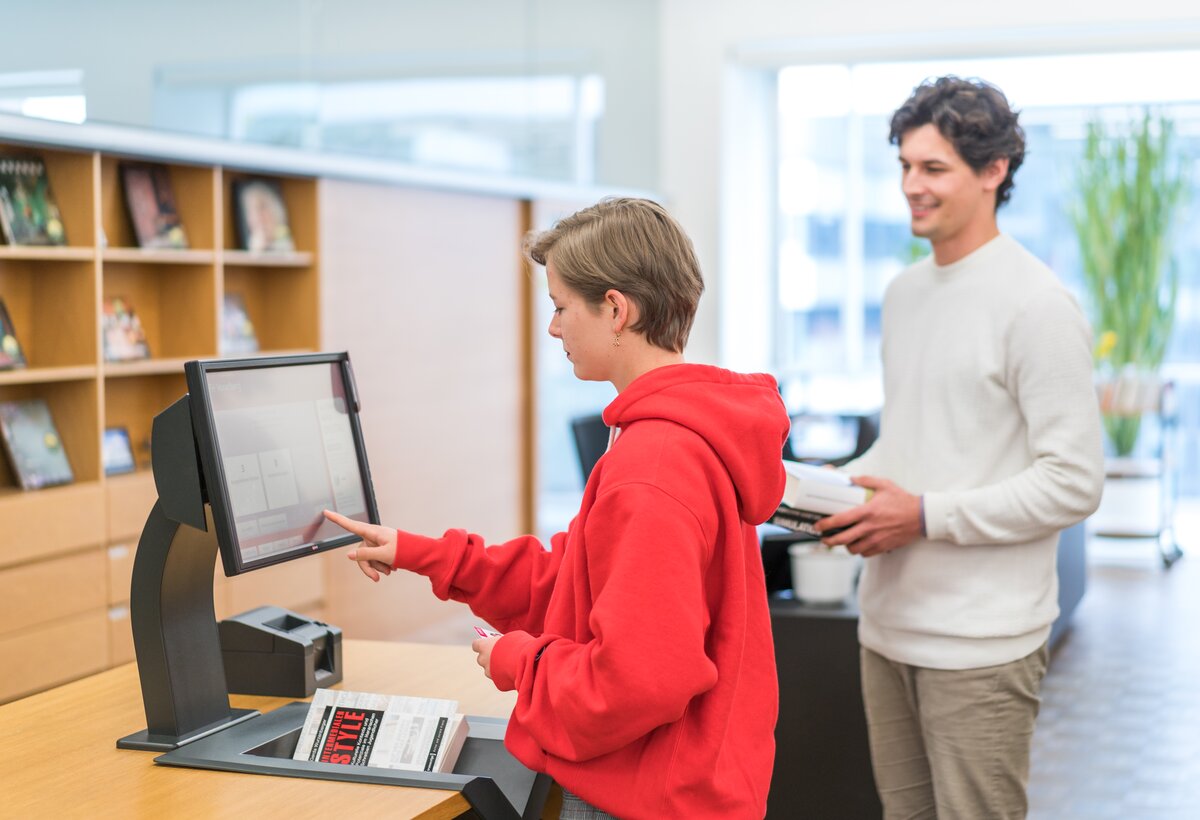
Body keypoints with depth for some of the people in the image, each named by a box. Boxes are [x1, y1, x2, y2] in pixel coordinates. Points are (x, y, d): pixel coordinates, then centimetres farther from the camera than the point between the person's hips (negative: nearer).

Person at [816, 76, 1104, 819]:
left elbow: (1074, 482, -16)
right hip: (889, 621, 8)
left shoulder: (1035, 304, -13)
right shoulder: (904, 292, 13)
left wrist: (927, 515, -18)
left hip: (981, 642, -7)